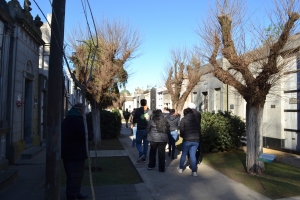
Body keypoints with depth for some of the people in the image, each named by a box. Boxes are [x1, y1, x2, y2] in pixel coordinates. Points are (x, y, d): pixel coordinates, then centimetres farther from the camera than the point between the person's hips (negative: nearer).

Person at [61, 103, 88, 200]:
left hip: (68, 153, 10)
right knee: (76, 176, -2)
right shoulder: (77, 120, -18)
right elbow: (86, 135, -22)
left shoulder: (66, 119, 14)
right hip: (76, 153, -10)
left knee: (73, 175, 20)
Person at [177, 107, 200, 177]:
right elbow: (199, 129, 6)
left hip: (187, 140, -3)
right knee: (193, 155, 7)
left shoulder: (183, 120, -3)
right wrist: (197, 137, 14)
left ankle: (181, 168, 26)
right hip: (196, 140, 3)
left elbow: (182, 130, -7)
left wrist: (182, 135, 12)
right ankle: (194, 171, 4)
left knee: (183, 154, 14)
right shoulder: (196, 119, 7)